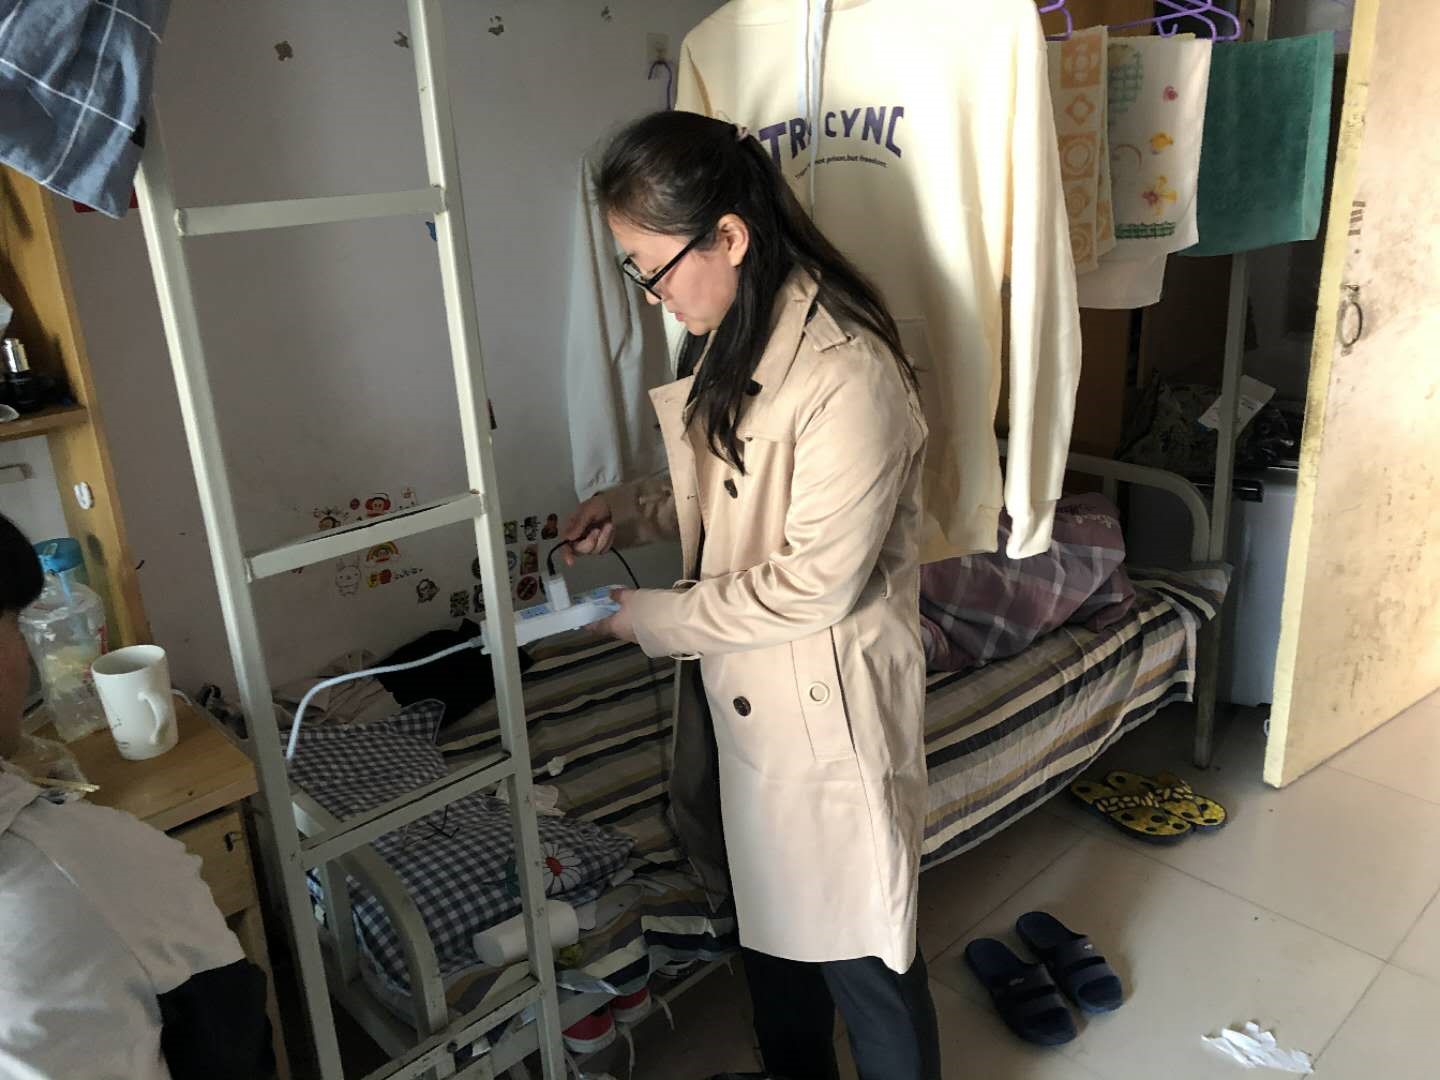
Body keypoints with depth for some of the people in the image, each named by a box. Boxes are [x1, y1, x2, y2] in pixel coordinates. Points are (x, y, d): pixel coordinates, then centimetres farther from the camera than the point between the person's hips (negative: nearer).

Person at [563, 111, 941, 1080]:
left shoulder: (848, 373, -28)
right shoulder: (734, 335, 1)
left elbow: (816, 583, -25)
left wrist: (655, 620, -16)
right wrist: (632, 511, 0)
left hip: (825, 707, -9)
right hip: (737, 688, 9)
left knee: (855, 946, 13)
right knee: (765, 913, 27)